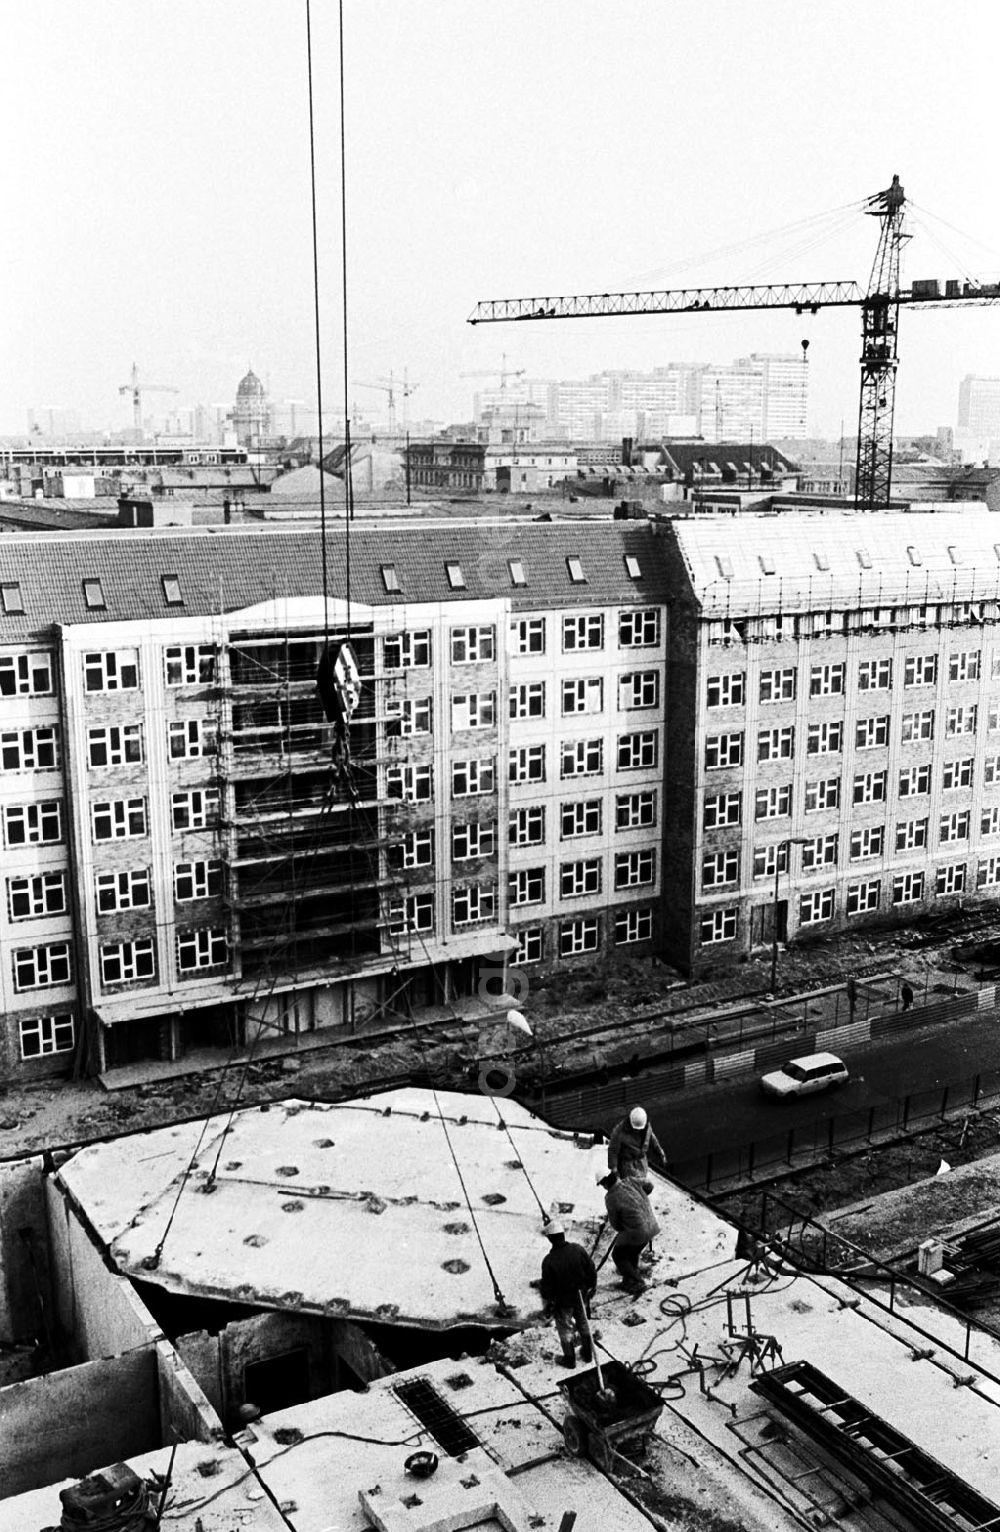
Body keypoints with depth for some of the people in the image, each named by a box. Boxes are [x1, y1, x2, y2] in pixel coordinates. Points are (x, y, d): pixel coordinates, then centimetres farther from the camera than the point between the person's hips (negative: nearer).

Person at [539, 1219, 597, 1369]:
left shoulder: (549, 1261, -27)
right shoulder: (578, 1250, -18)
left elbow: (546, 1288, -16)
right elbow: (592, 1273, -6)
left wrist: (548, 1308, -1)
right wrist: (591, 1289, 11)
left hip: (563, 1302, -3)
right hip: (581, 1297, 3)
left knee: (565, 1329, 19)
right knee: (583, 1324, 26)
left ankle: (570, 1359, 33)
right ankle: (587, 1354, 41)